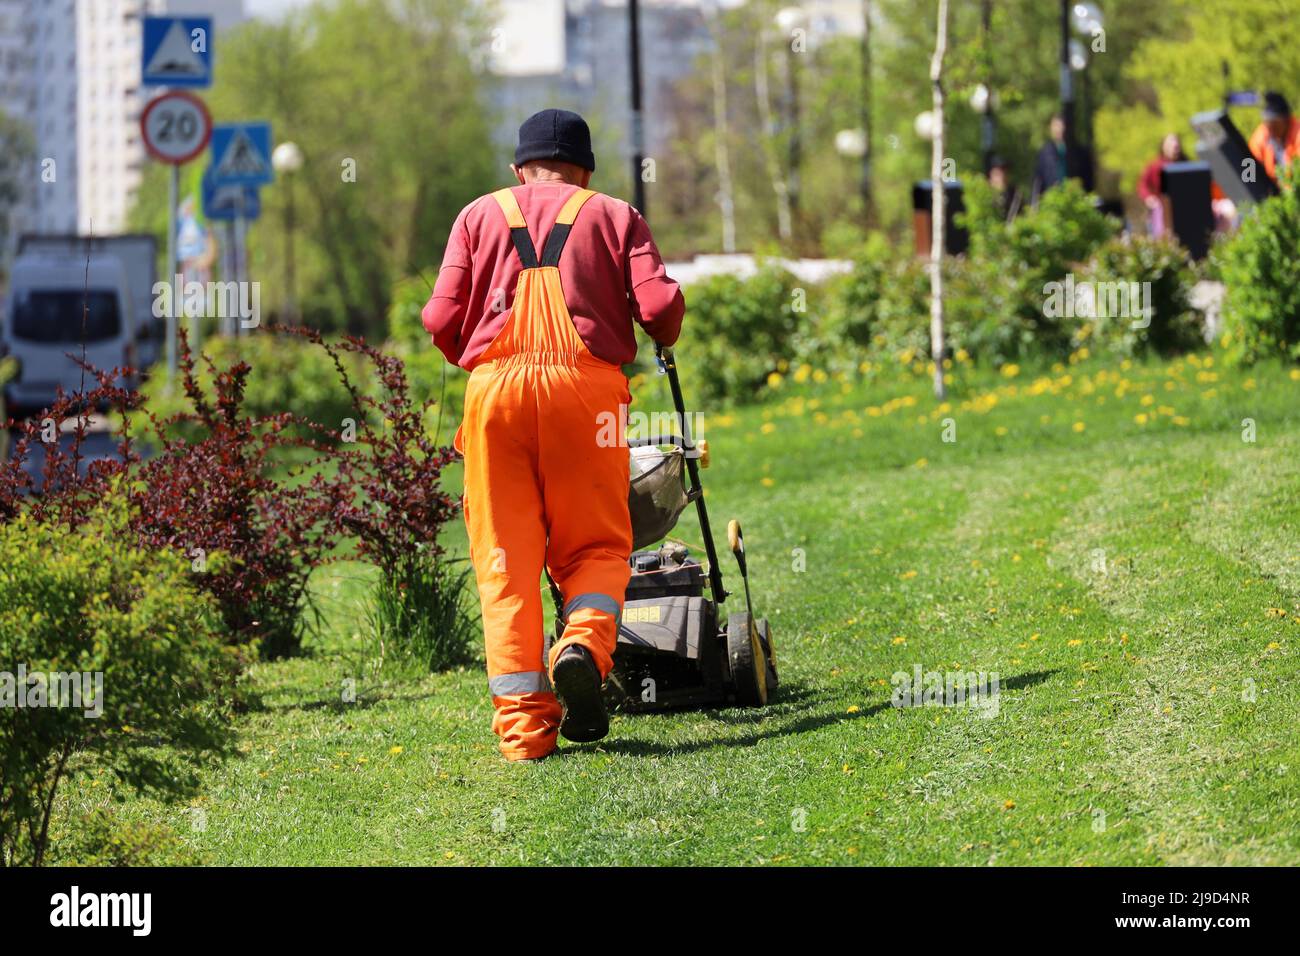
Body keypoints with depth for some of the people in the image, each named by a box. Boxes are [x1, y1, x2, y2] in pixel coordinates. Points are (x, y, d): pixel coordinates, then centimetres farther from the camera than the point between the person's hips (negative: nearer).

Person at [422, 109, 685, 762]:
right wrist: (664, 342, 23)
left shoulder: (479, 216, 17)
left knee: (506, 556, 3)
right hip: (586, 385, -1)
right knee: (595, 546, 9)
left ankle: (522, 718, -5)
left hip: (496, 386, 1)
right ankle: (585, 646, -20)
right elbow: (660, 304, 1)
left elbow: (442, 319, 6)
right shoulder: (613, 217, 15)